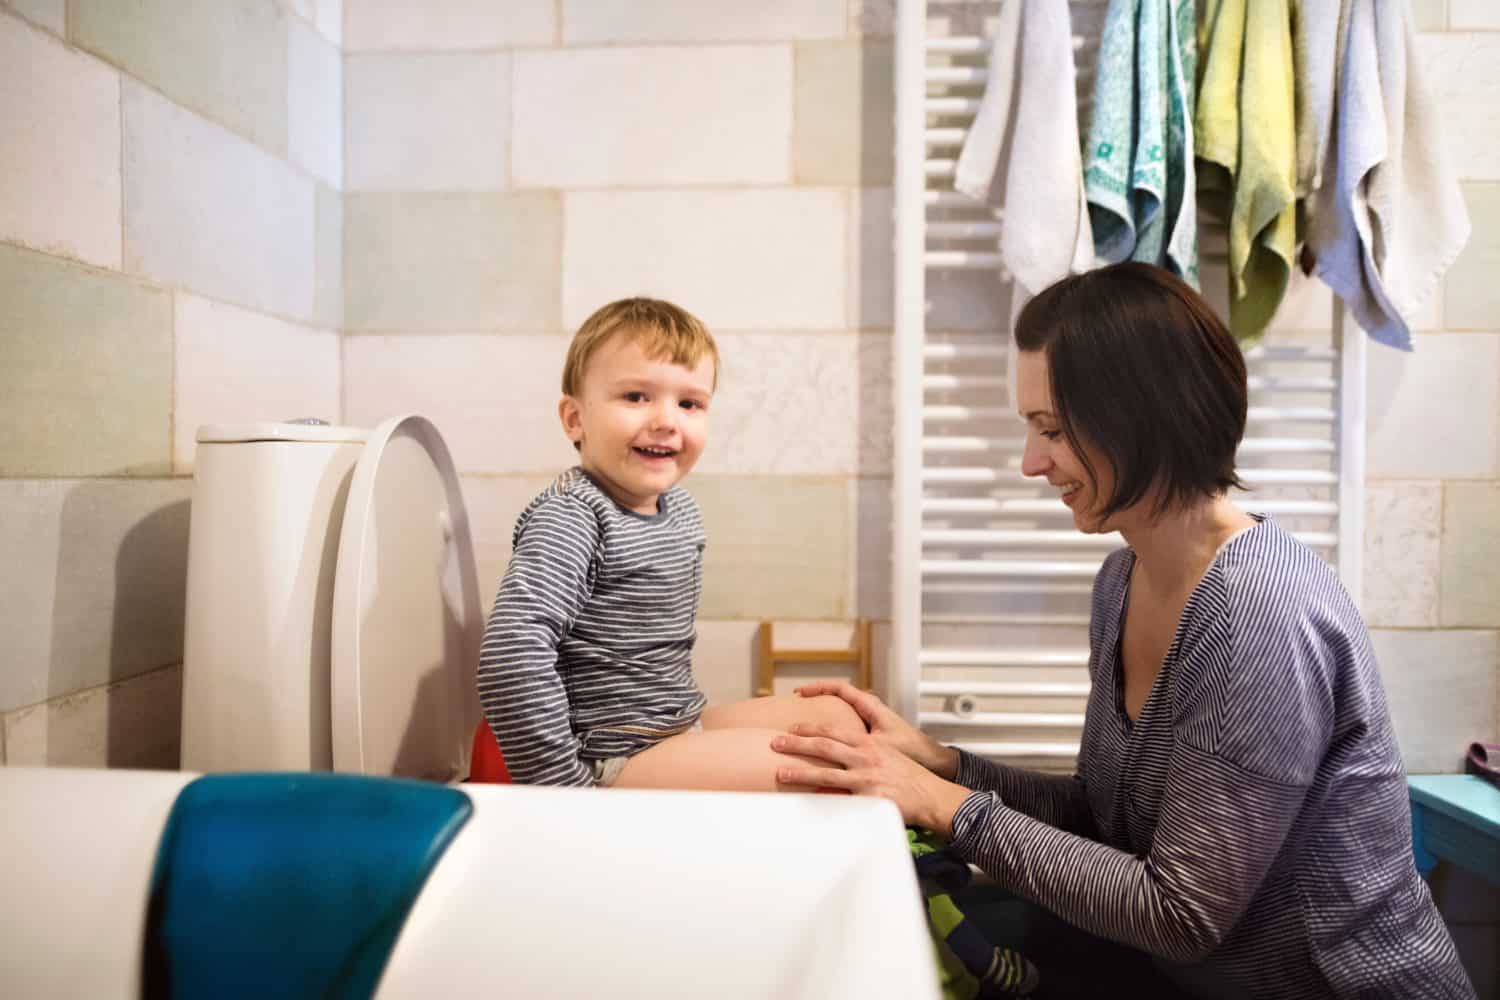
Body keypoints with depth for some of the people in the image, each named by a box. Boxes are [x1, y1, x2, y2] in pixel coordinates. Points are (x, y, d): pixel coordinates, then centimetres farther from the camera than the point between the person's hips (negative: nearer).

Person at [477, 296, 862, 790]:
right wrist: (557, 782, -27)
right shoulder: (570, 519, -21)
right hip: (613, 759, -9)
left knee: (837, 716, 9)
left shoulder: (680, 508, 7)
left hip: (682, 729, 9)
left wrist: (685, 712, 15)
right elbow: (512, 654, -32)